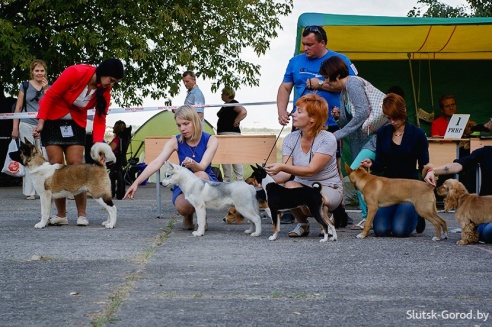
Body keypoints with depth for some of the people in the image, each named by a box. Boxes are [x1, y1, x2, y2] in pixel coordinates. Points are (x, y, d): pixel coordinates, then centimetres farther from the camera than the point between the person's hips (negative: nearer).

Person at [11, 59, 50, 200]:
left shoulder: (49, 87, 12)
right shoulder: (25, 86, 9)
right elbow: (18, 108, 9)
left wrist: (46, 89, -4)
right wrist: (15, 128, 4)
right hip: (27, 125, 0)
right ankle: (29, 192, 1)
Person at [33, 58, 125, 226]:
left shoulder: (105, 90, -11)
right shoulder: (75, 73, -26)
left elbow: (100, 119, -10)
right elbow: (50, 95, -20)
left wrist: (98, 143, -23)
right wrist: (41, 122, -24)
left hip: (76, 123, 3)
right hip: (52, 119, -3)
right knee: (56, 165, -5)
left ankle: (82, 215, -5)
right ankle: (61, 215, -1)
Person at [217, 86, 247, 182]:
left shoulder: (233, 104, -11)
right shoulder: (225, 106, 19)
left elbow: (243, 112, -26)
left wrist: (236, 122, -18)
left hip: (232, 133, -11)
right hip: (222, 133, 11)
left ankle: (240, 180, -8)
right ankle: (227, 180, 15)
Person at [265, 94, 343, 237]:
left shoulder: (327, 139, -17)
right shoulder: (290, 139, -2)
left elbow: (311, 170, -26)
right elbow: (286, 173, -11)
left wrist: (282, 167, -37)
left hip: (328, 188, -4)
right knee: (289, 187, -31)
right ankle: (302, 223, -1)